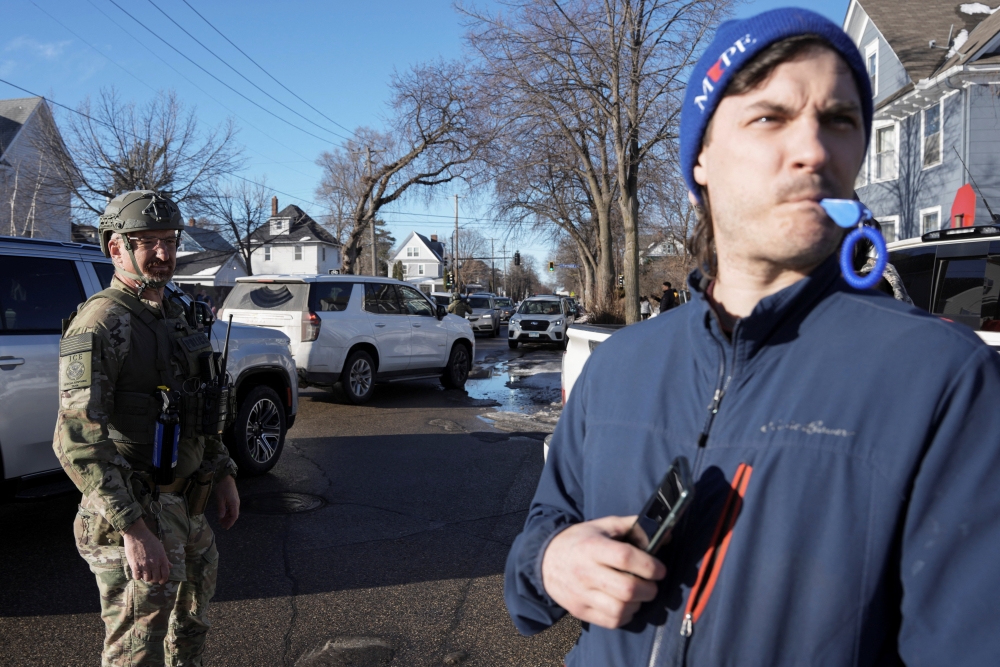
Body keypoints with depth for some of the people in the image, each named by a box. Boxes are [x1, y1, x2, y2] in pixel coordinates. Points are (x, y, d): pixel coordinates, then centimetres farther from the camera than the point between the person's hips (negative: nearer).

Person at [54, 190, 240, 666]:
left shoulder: (176, 317, 10)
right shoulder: (102, 323, -18)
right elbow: (76, 441, -26)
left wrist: (223, 473, 15)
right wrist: (133, 531, -30)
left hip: (186, 507, 9)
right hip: (136, 512, -8)